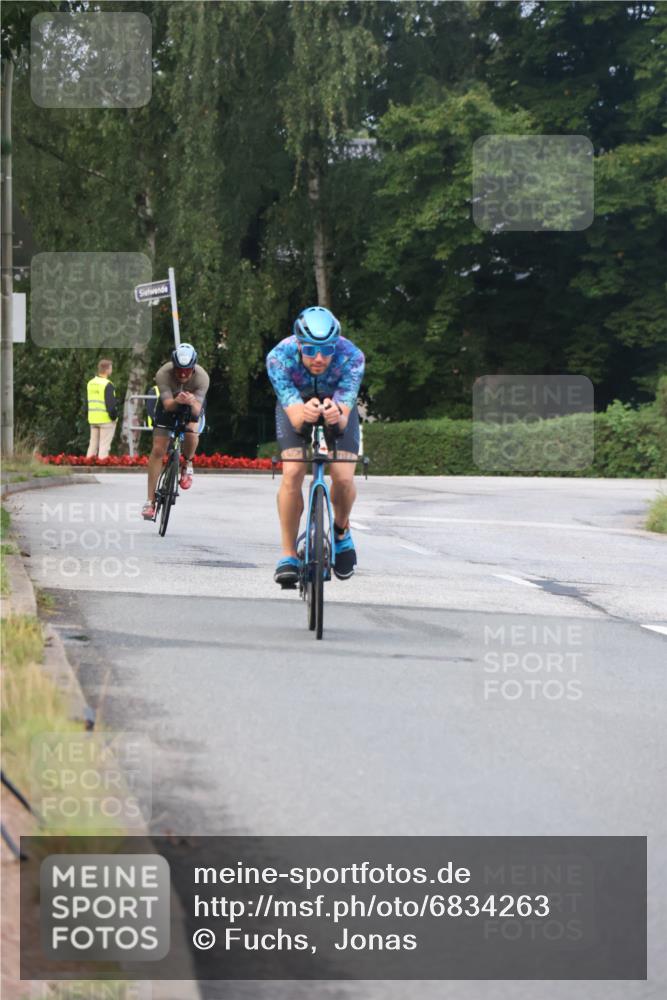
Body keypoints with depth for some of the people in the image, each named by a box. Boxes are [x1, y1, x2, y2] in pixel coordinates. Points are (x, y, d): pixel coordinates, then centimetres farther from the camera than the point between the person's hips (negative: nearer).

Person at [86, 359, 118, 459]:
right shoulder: (107, 384, -15)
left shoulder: (90, 383, 11)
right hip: (106, 419, -7)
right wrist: (114, 416, -6)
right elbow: (111, 403, -19)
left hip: (93, 419, 7)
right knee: (104, 444, -3)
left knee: (93, 443, 14)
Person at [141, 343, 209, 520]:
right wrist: (176, 401, -62)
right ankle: (150, 501, -3)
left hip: (193, 407, 0)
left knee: (192, 432, -33)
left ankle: (187, 464, 0)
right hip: (169, 406, 1)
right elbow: (167, 404, -40)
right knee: (158, 450, -10)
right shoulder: (163, 374, -33)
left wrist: (193, 403, -62)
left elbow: (197, 410, -39)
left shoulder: (202, 377, -33)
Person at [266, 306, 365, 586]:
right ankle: (288, 555, -10)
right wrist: (304, 414, -63)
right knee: (292, 473, -23)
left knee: (343, 477, -18)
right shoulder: (279, 357, -35)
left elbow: (344, 419, -38)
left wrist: (336, 415, -62)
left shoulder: (351, 357, -36)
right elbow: (294, 417, -39)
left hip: (338, 407, 0)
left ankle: (341, 531, 15)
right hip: (296, 406, 0)